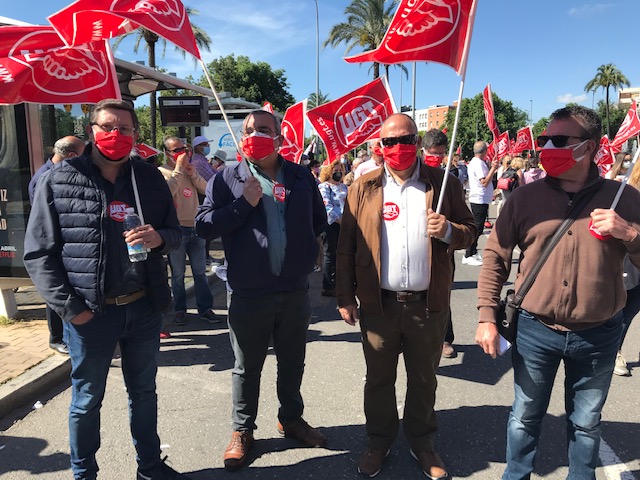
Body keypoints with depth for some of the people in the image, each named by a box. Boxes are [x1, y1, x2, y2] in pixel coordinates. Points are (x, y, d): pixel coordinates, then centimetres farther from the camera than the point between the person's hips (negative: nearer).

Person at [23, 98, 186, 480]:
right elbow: (38, 253, -6)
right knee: (87, 400, 15)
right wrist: (68, 307, -12)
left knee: (144, 392, 20)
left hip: (144, 308, 3)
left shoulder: (150, 178, 2)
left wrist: (159, 237, -15)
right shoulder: (59, 179, -6)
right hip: (90, 313, -2)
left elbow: (176, 233, 8)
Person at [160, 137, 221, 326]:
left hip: (195, 227, 5)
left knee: (200, 271, 10)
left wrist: (193, 173, -8)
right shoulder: (162, 172, -5)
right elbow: (168, 191, -23)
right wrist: (179, 168, -18)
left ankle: (205, 308, 18)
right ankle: (180, 310, 19)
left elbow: (205, 189, 6)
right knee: (178, 273, 6)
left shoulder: (189, 169, 13)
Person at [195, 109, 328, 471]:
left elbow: (319, 220, 16)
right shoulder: (228, 179, -2)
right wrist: (243, 203, -16)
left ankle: (292, 419, 41)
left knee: (293, 363, 19)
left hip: (296, 291, 3)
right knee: (247, 368, 13)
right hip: (249, 294, -2)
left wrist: (307, 253, 8)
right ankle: (243, 431, 33)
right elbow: (203, 226, -9)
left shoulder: (301, 177, 6)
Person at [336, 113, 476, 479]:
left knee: (424, 380, 18)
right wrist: (345, 296, -1)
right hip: (378, 304, 0)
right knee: (379, 380, 16)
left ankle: (422, 442, 40)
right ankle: (379, 442, 37)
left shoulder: (443, 184, 1)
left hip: (428, 304, 0)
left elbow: (469, 232, 5)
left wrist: (448, 230, -18)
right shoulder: (363, 188, 1)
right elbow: (347, 246, 1)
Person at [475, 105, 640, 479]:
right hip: (535, 330, 0)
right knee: (526, 416, 16)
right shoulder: (525, 198, -5)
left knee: (586, 423, 20)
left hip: (598, 335, 1)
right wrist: (487, 316, -5)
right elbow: (496, 257, -1)